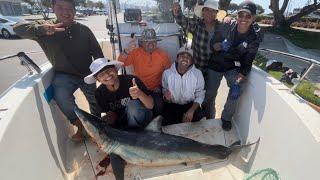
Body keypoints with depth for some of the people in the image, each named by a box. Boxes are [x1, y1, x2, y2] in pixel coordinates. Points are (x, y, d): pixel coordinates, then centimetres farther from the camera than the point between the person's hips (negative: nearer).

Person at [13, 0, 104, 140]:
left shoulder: (84, 30, -2)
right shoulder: (45, 26, -2)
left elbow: (97, 52, 1)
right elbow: (18, 28, -11)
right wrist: (42, 29, -30)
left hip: (87, 74, 2)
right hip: (64, 75, -1)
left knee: (95, 101, 8)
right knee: (61, 96, -28)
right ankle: (79, 125, -5)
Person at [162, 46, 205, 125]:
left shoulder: (198, 74, -11)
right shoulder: (167, 73, -10)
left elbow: (200, 95, -8)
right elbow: (164, 89, 3)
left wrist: (191, 110, -22)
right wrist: (166, 96, -23)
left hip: (191, 104, 1)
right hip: (172, 105, 0)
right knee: (167, 125, -21)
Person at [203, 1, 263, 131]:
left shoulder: (255, 36, -14)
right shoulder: (227, 26, -15)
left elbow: (248, 62, -15)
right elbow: (213, 44, -5)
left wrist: (238, 82, -26)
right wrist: (221, 46, -29)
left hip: (234, 67, 0)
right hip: (216, 64, 1)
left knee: (235, 91, -25)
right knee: (210, 93, 5)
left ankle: (226, 118, 2)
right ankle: (209, 117, 35)